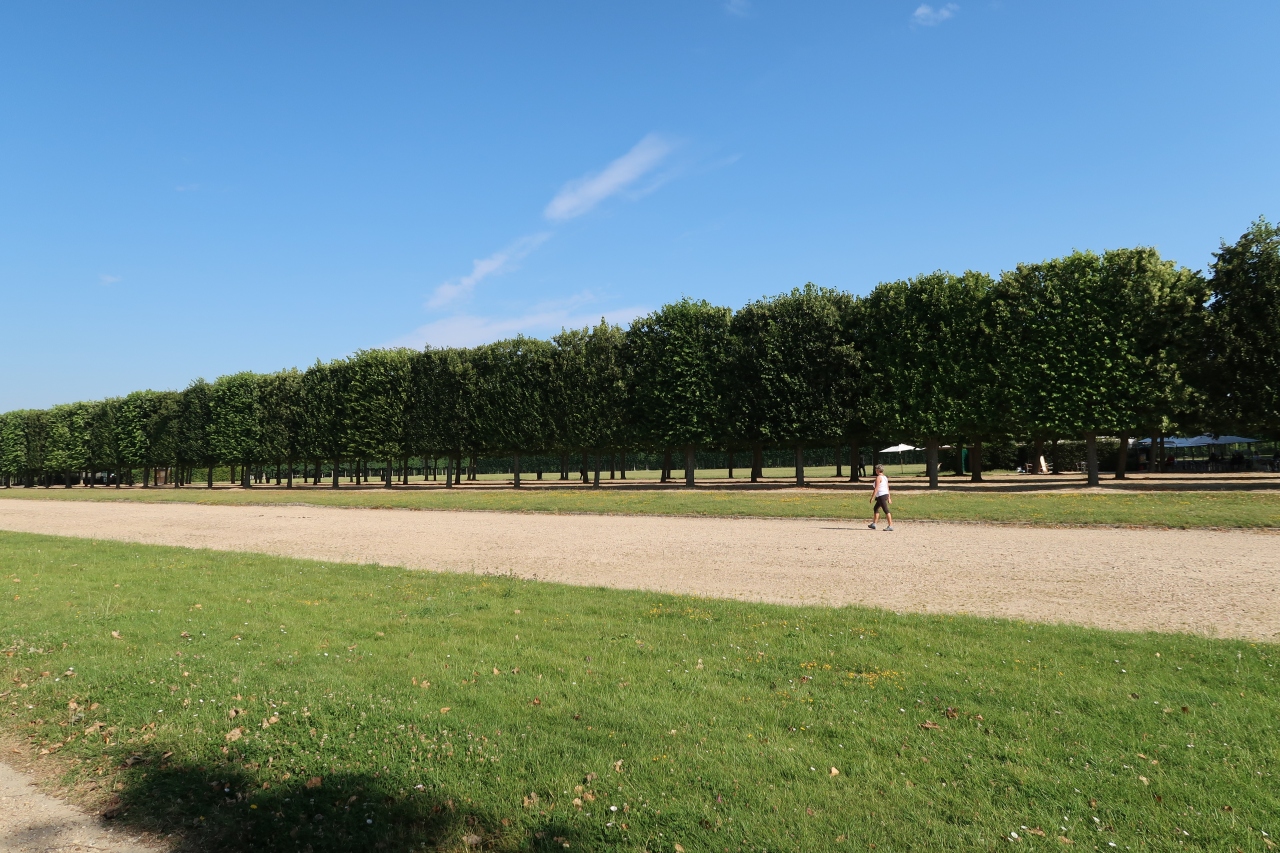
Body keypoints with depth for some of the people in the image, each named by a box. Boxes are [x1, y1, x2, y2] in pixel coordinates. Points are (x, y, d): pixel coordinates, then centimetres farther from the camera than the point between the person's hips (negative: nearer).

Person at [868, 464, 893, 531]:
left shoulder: (878, 477, -13)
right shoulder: (885, 477, 15)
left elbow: (876, 489, -18)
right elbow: (887, 488, 17)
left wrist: (872, 498, -15)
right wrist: (889, 498, 21)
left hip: (881, 496, -10)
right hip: (885, 495, 10)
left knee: (886, 510, -10)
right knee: (875, 508, 20)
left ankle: (890, 526, -12)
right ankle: (873, 524, 24)